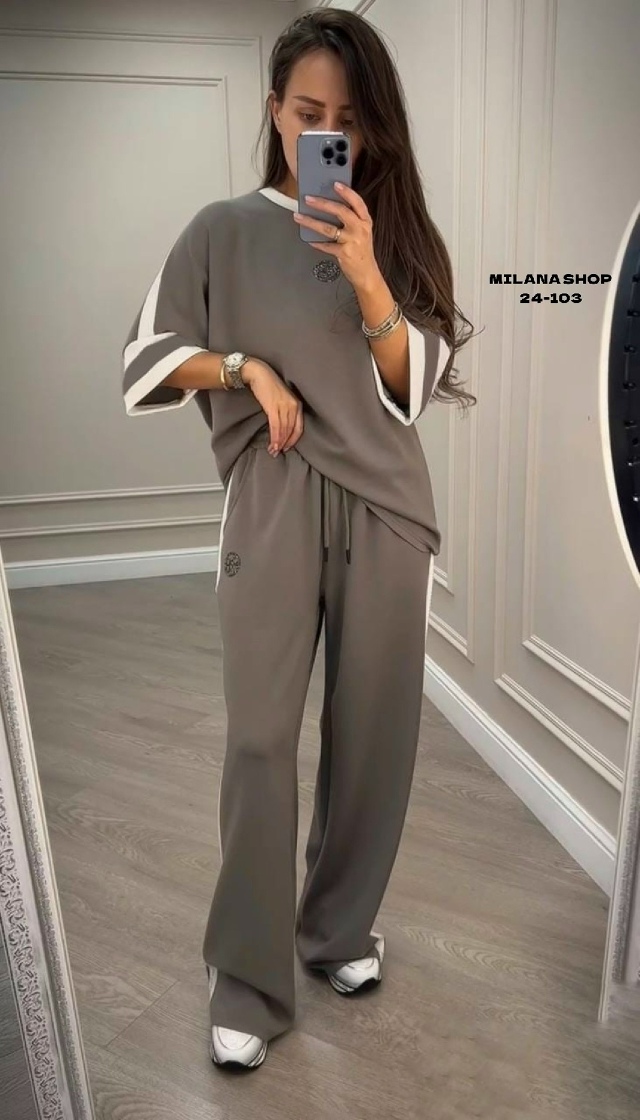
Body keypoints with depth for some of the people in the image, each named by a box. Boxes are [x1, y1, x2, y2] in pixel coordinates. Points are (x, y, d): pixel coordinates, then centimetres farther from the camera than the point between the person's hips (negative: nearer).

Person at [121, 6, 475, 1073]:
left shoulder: (395, 232, 9)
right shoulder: (224, 231, 5)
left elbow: (414, 386, 0)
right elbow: (145, 363, 5)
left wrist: (366, 277, -13)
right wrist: (246, 365, -9)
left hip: (384, 506, 2)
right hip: (271, 506, -2)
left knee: (371, 731, 8)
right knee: (260, 738, -4)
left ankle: (342, 927, 31)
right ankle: (249, 986, 14)